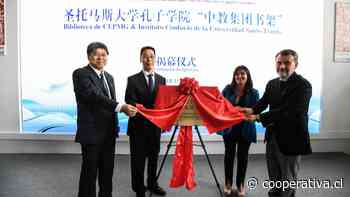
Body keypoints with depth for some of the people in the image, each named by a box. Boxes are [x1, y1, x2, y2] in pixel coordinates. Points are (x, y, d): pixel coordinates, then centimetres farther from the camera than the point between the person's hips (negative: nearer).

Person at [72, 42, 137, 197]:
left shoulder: (109, 77, 13)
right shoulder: (80, 74, -11)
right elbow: (95, 96, -26)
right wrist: (120, 107, -34)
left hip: (109, 132, 7)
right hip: (91, 132, -7)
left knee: (107, 171, 16)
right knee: (90, 171, 5)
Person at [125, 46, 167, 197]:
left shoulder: (161, 80, 7)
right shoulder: (133, 80, -4)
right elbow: (130, 102, -13)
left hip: (155, 125, 4)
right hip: (139, 125, -4)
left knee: (154, 157, 18)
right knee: (138, 159, 6)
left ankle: (152, 184, 39)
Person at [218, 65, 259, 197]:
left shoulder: (253, 93, -8)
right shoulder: (227, 90, -5)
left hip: (245, 130, -1)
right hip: (229, 128, 1)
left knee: (242, 156, 11)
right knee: (229, 155, 14)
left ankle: (240, 184, 30)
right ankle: (228, 183, 31)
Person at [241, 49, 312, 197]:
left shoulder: (303, 85, -17)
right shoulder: (272, 84, 6)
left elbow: (289, 112, -25)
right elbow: (263, 102, -1)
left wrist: (258, 117, -27)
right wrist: (252, 110, -24)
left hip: (291, 139, -6)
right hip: (272, 137, 6)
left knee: (288, 180, 11)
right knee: (274, 179, 22)